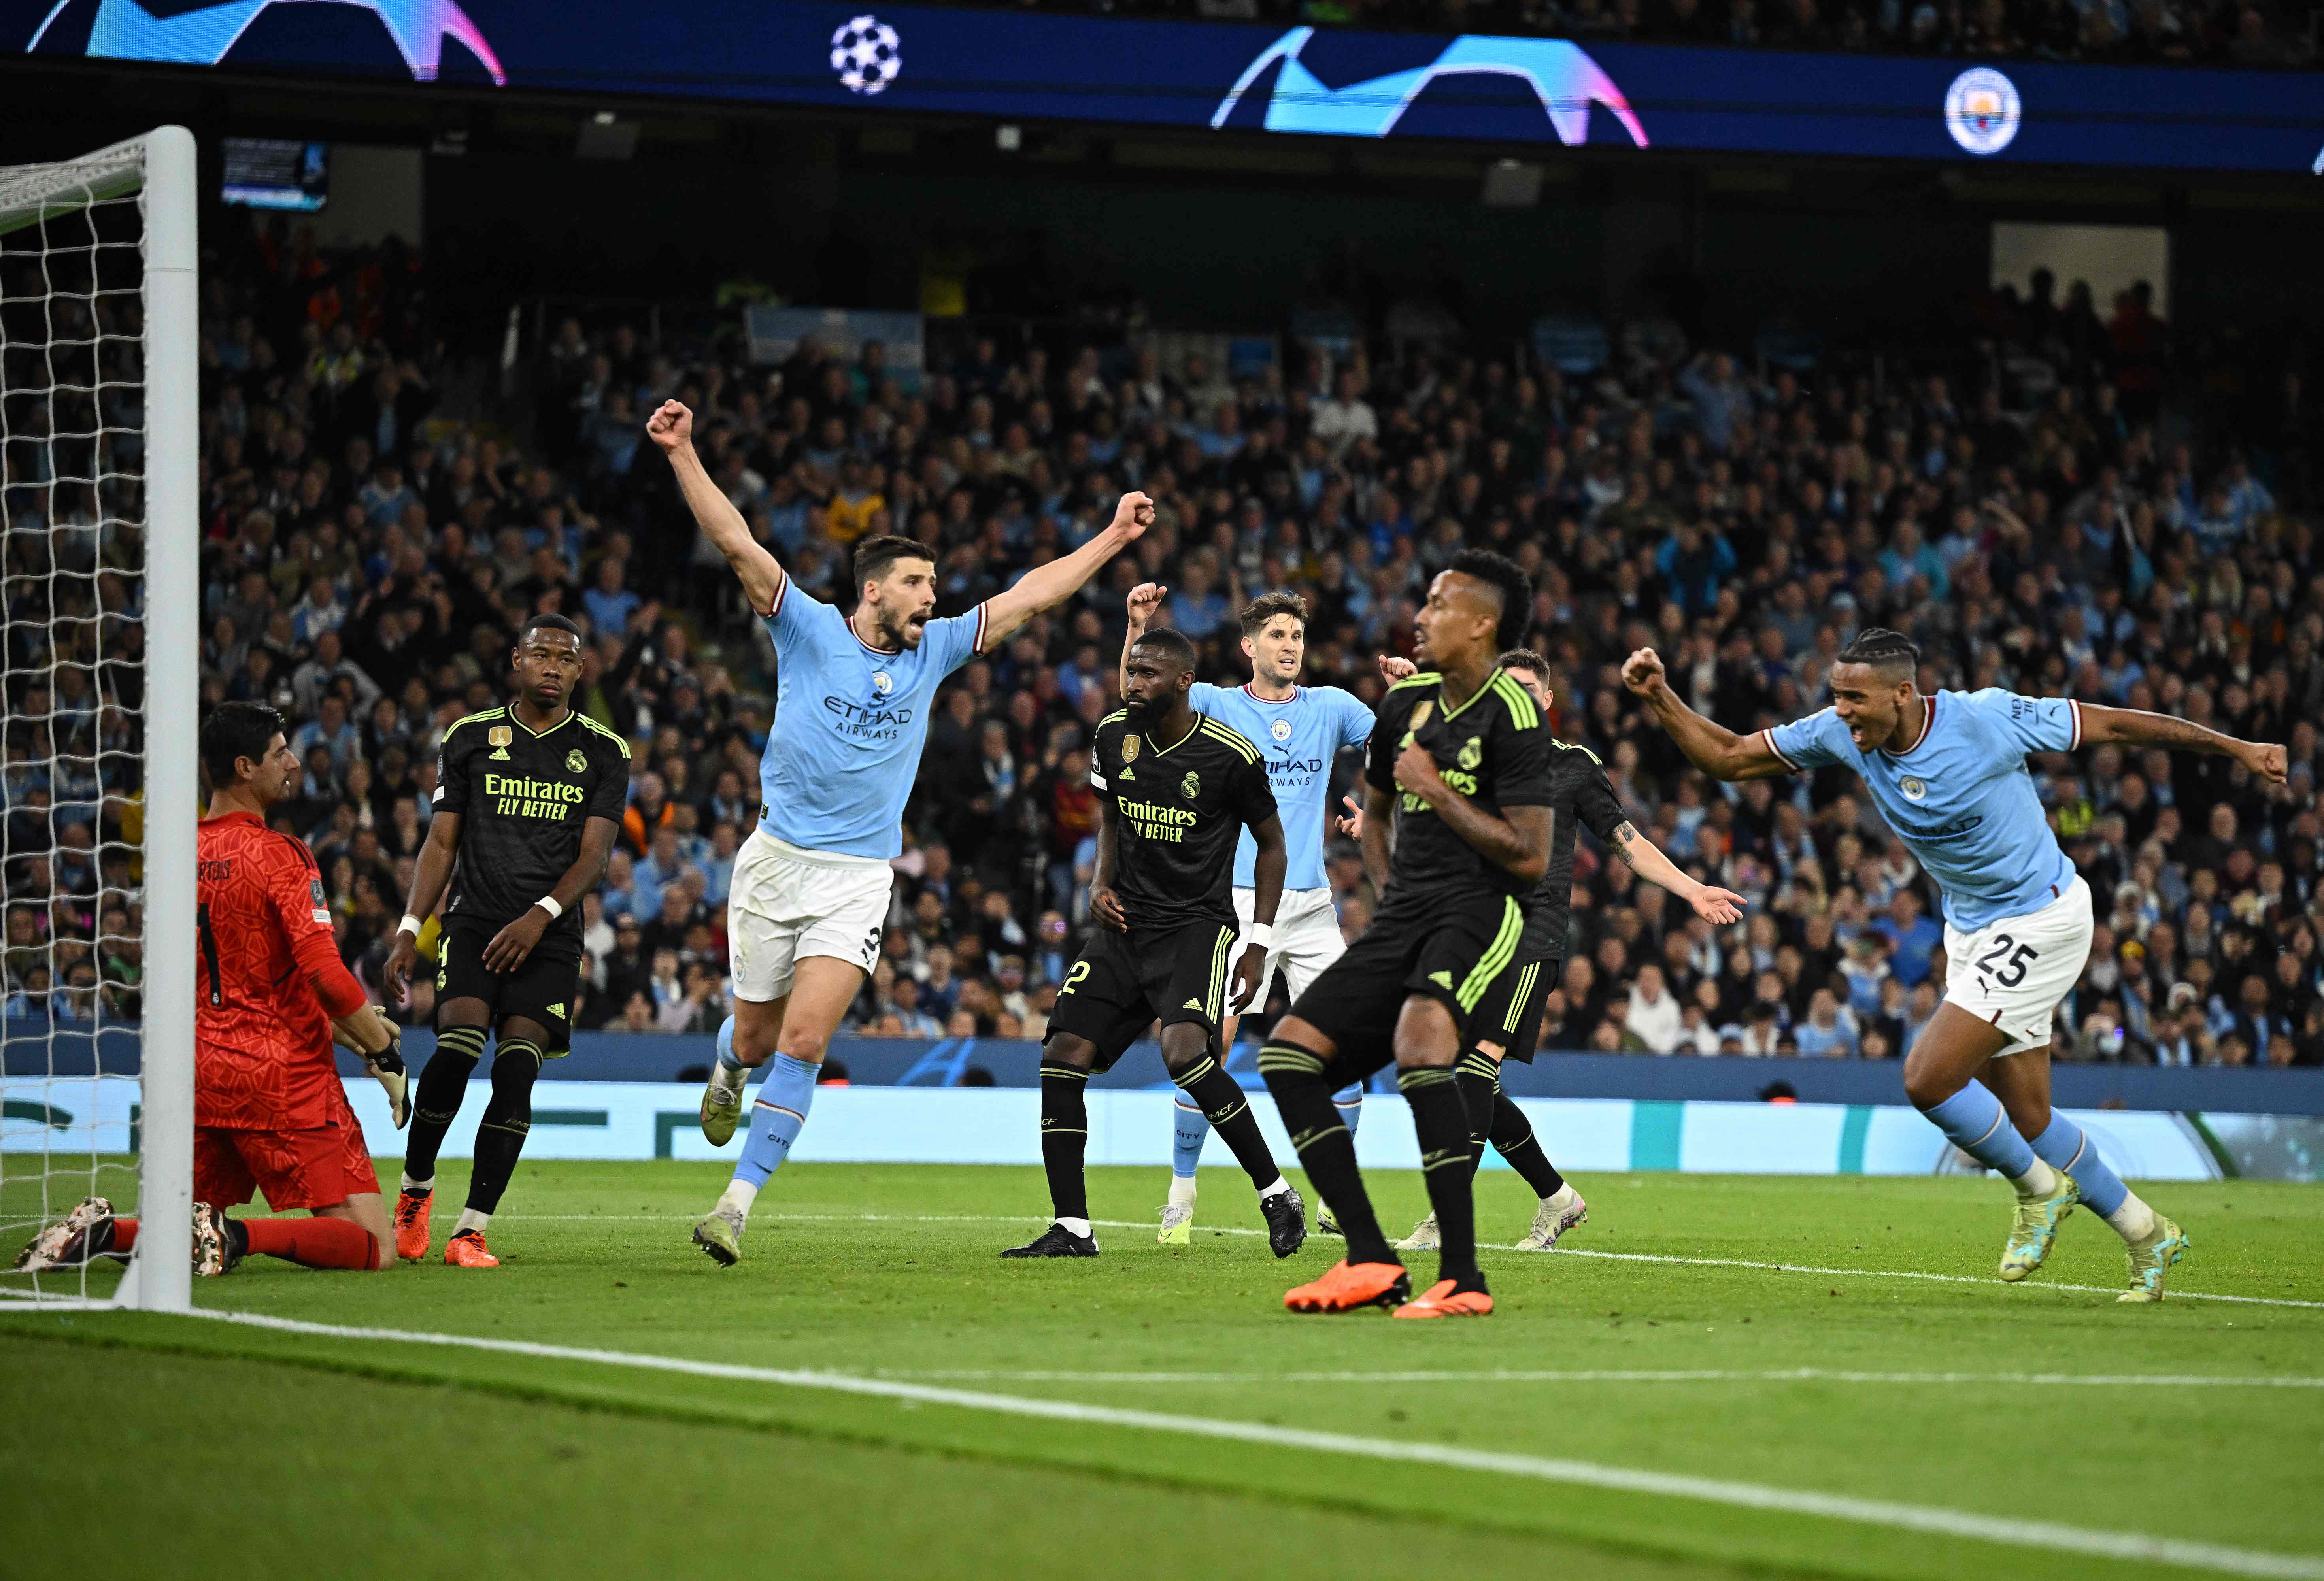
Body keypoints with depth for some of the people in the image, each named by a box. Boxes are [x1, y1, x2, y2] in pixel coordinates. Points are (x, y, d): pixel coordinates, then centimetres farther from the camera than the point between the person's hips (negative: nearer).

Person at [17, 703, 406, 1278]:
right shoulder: (280, 856, -11)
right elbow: (324, 973, -19)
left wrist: (338, 1026, 22)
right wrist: (385, 1055, -7)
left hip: (205, 1077, 7)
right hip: (287, 1078, -7)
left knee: (188, 1223, 21)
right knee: (376, 1248, -7)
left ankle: (102, 1230, -7)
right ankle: (234, 1236, -26)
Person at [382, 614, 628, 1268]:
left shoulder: (602, 752, 7)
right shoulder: (470, 738, 9)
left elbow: (594, 854, 0)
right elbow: (441, 844, 11)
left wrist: (540, 917, -16)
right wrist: (409, 931, 1)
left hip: (549, 937, 0)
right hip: (473, 920, 0)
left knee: (516, 1071, -14)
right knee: (458, 1047, -21)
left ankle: (471, 1232, -10)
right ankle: (415, 1188, 2)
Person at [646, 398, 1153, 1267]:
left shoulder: (933, 651, 7)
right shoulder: (809, 631, -3)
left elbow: (1030, 595, 11)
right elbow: (737, 543, -12)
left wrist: (1115, 536, 10)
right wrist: (682, 454, -21)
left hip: (860, 879, 1)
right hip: (777, 861, -1)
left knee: (804, 1043, -14)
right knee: (757, 1036, 10)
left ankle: (739, 1202, -13)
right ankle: (728, 1074, 48)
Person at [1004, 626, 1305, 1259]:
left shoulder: (1232, 756, -12)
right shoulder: (1114, 735, 2)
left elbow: (1271, 843, 1)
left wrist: (1259, 943, -4)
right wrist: (1102, 880, 5)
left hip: (1197, 927, -6)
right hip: (1126, 923, 6)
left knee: (1185, 1052, -28)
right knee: (1063, 1059, -7)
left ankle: (1277, 1195, -13)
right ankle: (1072, 1229, 2)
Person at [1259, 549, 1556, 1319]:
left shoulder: (1512, 714, -8)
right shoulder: (1408, 701, 16)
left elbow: (1529, 857, -15)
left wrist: (1437, 789, -10)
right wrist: (1389, 892, 18)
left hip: (1481, 911, -9)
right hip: (1405, 912, 9)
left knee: (1420, 1036, -34)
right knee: (1289, 1053, -4)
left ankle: (1463, 1276, -32)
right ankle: (1372, 1262, -6)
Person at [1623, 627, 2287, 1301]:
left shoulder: (1985, 720, -23)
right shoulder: (1840, 734, -7)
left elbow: (2113, 725, -14)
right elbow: (1727, 757, -1)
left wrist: (2236, 748, -8)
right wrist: (1659, 698, -16)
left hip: (2040, 920, -7)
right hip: (1971, 931, 7)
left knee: (1929, 1078, -17)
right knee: (2025, 1120, 10)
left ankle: (2039, 1190, 7)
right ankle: (2146, 1234, 30)